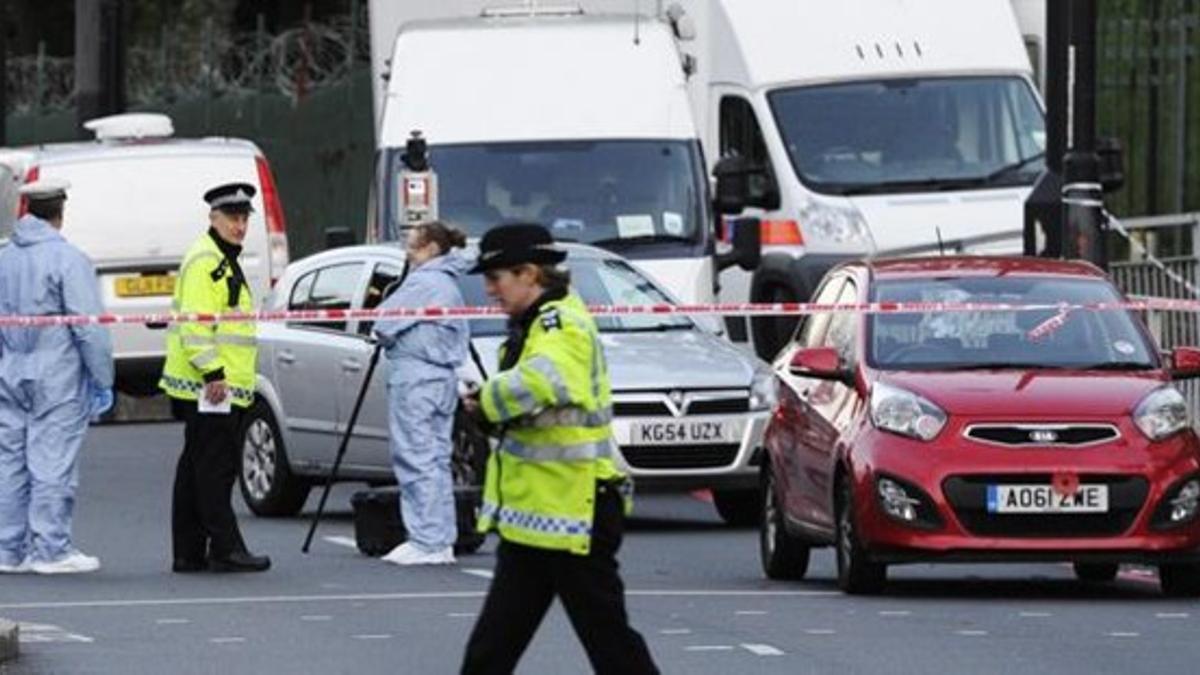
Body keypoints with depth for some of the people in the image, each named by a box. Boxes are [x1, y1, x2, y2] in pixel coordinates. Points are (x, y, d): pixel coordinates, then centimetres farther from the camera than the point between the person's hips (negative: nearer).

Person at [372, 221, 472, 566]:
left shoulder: (423, 282, -12)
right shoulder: (449, 283, 18)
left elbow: (384, 326, -13)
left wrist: (384, 335, 9)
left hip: (416, 377, -10)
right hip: (443, 378, 10)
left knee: (417, 460, -9)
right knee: (436, 460, 11)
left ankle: (427, 542, -12)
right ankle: (441, 541, 10)